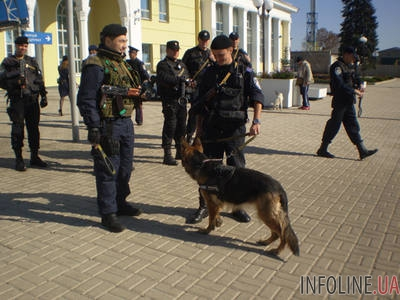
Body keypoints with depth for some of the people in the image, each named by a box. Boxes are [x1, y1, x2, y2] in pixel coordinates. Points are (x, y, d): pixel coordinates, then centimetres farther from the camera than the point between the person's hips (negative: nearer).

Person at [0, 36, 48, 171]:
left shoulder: (32, 61, 16)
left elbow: (40, 79, 17)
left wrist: (43, 95, 9)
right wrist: (14, 82, -15)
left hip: (32, 100, 3)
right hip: (17, 100, -3)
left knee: (34, 128, 6)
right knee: (18, 129, -5)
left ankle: (34, 157, 16)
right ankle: (19, 159, 3)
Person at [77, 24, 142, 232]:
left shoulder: (121, 63, 16)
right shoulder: (96, 65, -12)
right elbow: (86, 99, -17)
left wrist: (132, 91, 7)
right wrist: (94, 129, -20)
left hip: (126, 123, 9)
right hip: (108, 125, -9)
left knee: (125, 167, 17)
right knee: (108, 170, 0)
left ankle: (120, 203, 34)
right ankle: (108, 213, 11)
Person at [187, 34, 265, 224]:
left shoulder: (244, 72, 2)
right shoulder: (209, 73, 10)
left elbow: (257, 96, -8)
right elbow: (201, 102, 15)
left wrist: (256, 120, -23)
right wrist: (199, 126, 12)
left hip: (235, 127, -2)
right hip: (211, 127, 2)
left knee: (237, 168, 5)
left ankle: (237, 206, 20)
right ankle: (204, 206, 16)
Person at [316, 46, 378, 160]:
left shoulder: (349, 67, 16)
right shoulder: (337, 66, -14)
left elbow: (355, 80, 22)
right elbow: (339, 85, -24)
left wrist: (359, 88, 1)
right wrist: (354, 91, -22)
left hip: (349, 102, 9)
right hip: (340, 102, -9)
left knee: (353, 126, 9)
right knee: (334, 125, -2)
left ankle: (362, 151, 11)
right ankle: (322, 149, 10)